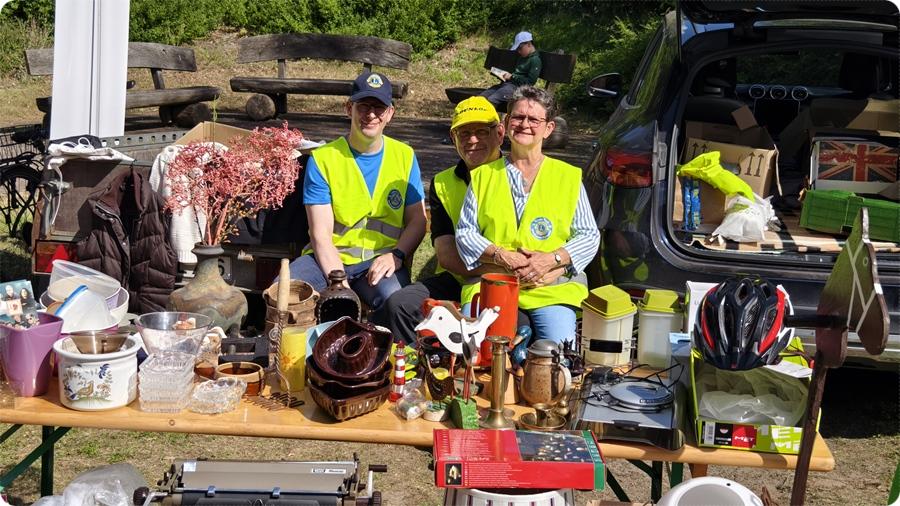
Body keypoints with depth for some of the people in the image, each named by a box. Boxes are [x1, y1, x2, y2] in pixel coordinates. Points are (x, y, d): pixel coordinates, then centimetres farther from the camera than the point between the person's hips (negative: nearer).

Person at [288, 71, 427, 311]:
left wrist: (396, 256, -12)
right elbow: (321, 233, -6)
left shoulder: (405, 157, 9)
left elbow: (417, 221, 9)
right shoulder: (322, 159, 0)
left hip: (382, 258, 1)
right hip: (330, 257, 0)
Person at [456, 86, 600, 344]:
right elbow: (465, 233, 11)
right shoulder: (483, 175, 18)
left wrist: (552, 259, -8)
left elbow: (589, 236, 11)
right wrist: (500, 256, -8)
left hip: (553, 287, 0)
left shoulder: (569, 177, 15)